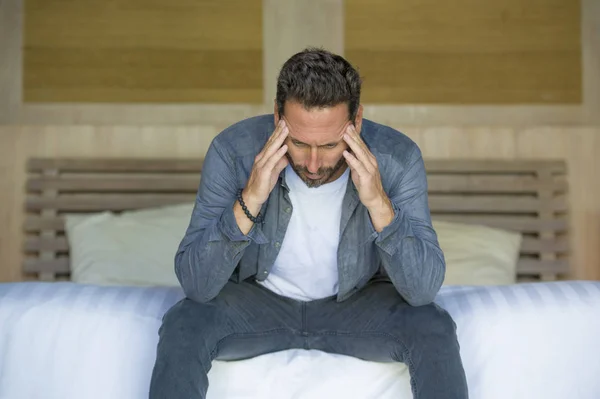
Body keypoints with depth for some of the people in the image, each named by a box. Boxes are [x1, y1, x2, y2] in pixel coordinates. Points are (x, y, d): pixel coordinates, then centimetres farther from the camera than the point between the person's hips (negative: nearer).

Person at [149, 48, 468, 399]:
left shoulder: (397, 158, -23)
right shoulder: (234, 151, -24)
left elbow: (425, 289, -25)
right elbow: (195, 283, -24)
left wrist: (379, 203, -38)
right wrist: (250, 200, -38)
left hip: (360, 302, 1)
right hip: (257, 301, 0)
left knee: (435, 331, -26)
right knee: (182, 327, -28)